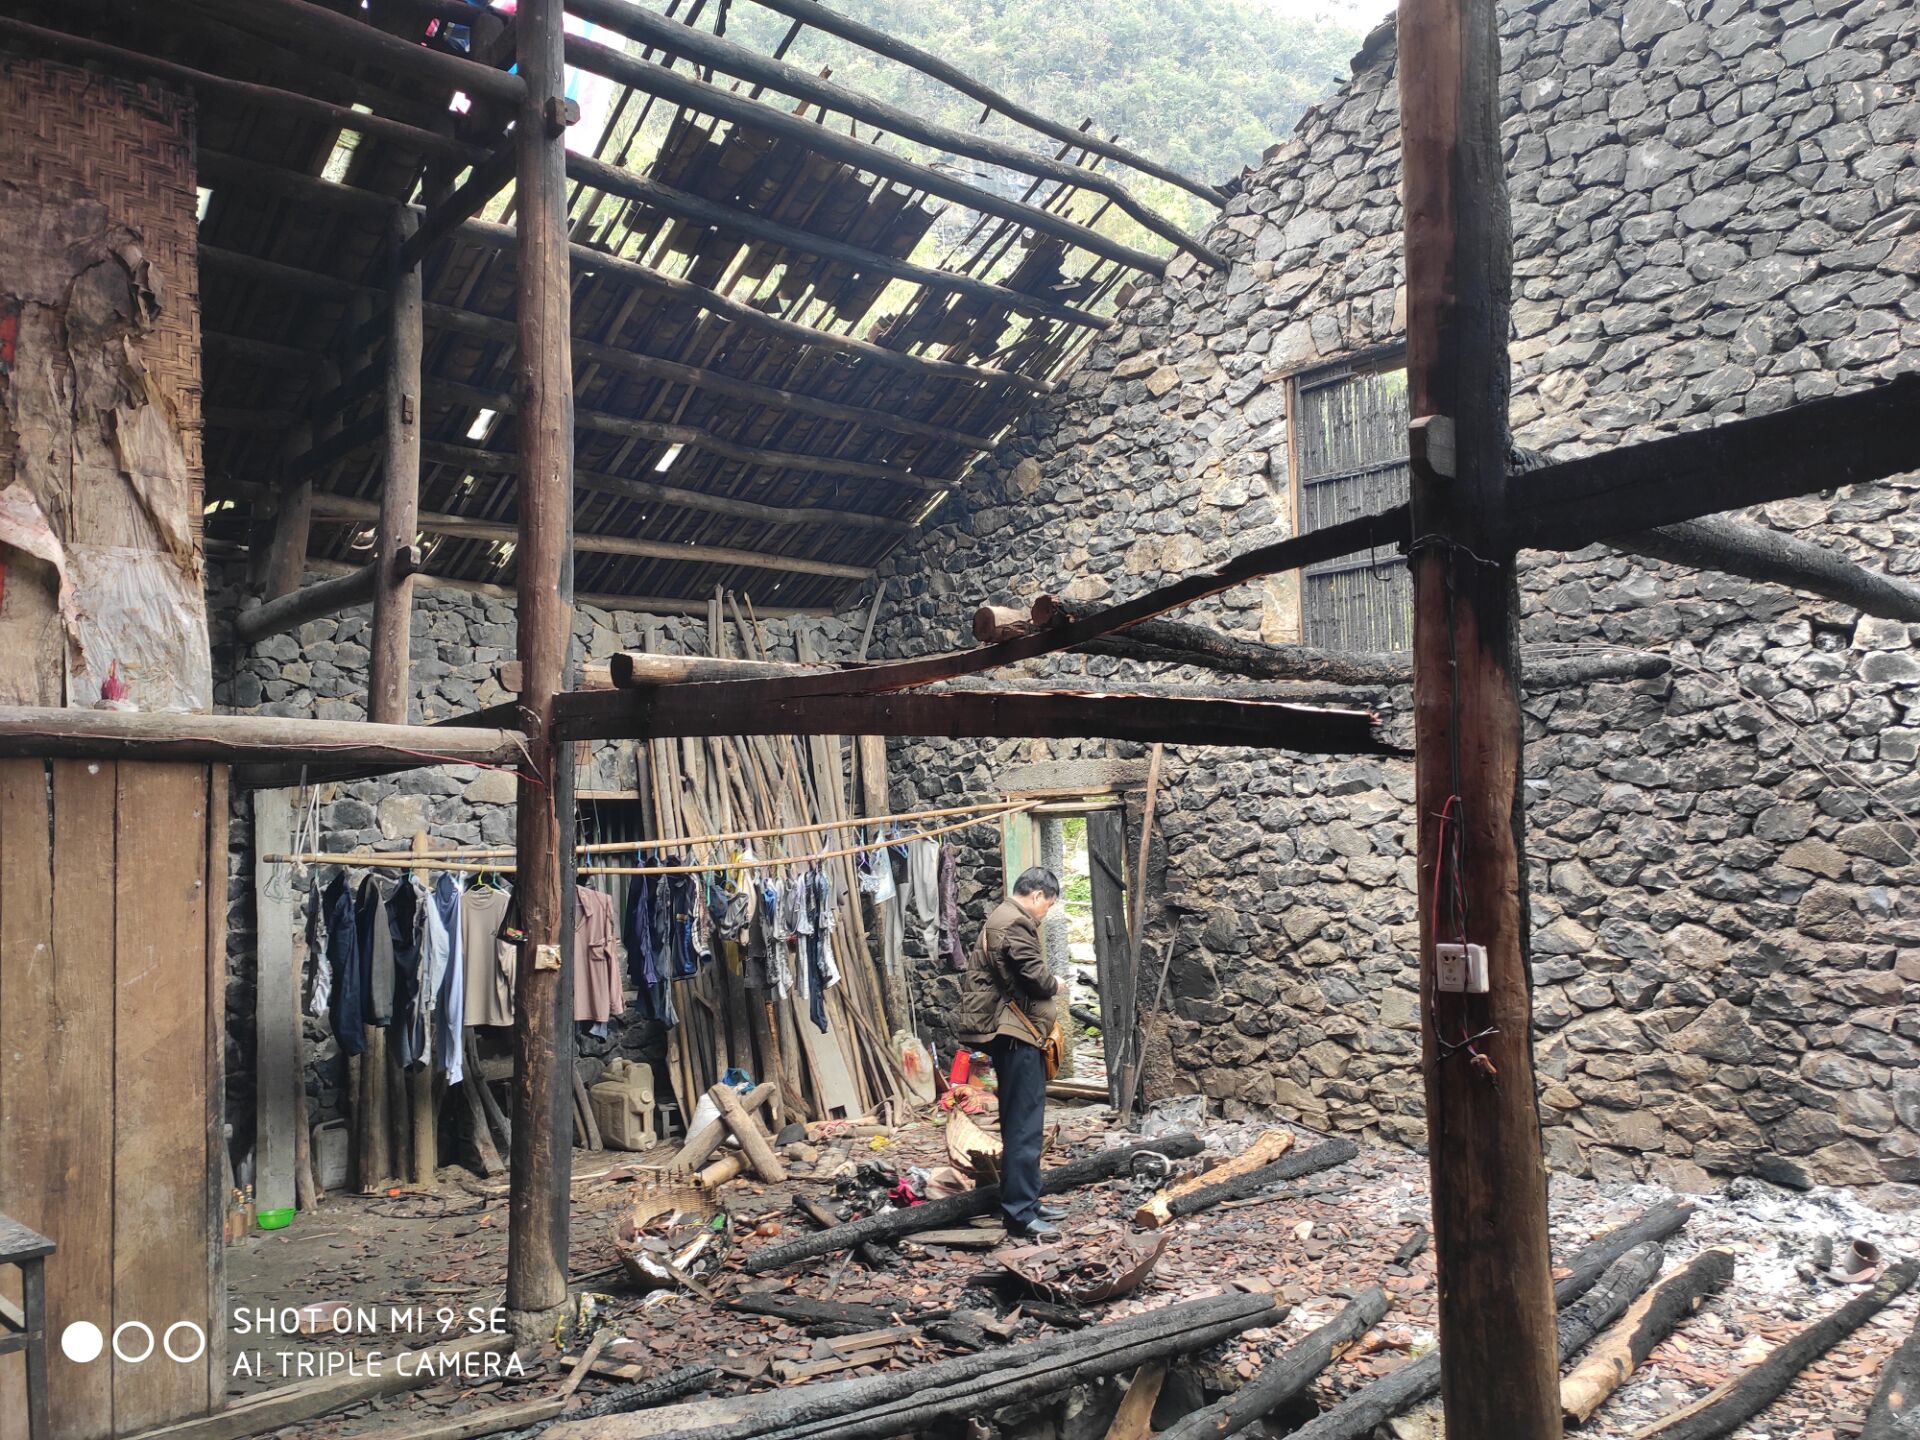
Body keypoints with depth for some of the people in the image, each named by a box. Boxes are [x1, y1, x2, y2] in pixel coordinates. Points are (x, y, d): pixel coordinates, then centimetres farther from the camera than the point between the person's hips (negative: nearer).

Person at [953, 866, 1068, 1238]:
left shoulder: (1002, 918, 18)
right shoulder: (1016, 924, -16)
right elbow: (1035, 977, -22)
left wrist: (1046, 985, 9)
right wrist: (1055, 985, -1)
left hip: (1012, 1032, 11)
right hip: (1016, 1033, -11)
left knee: (1023, 1122, 16)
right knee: (1023, 1125, -7)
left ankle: (1027, 1201, 23)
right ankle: (1019, 1212, -4)